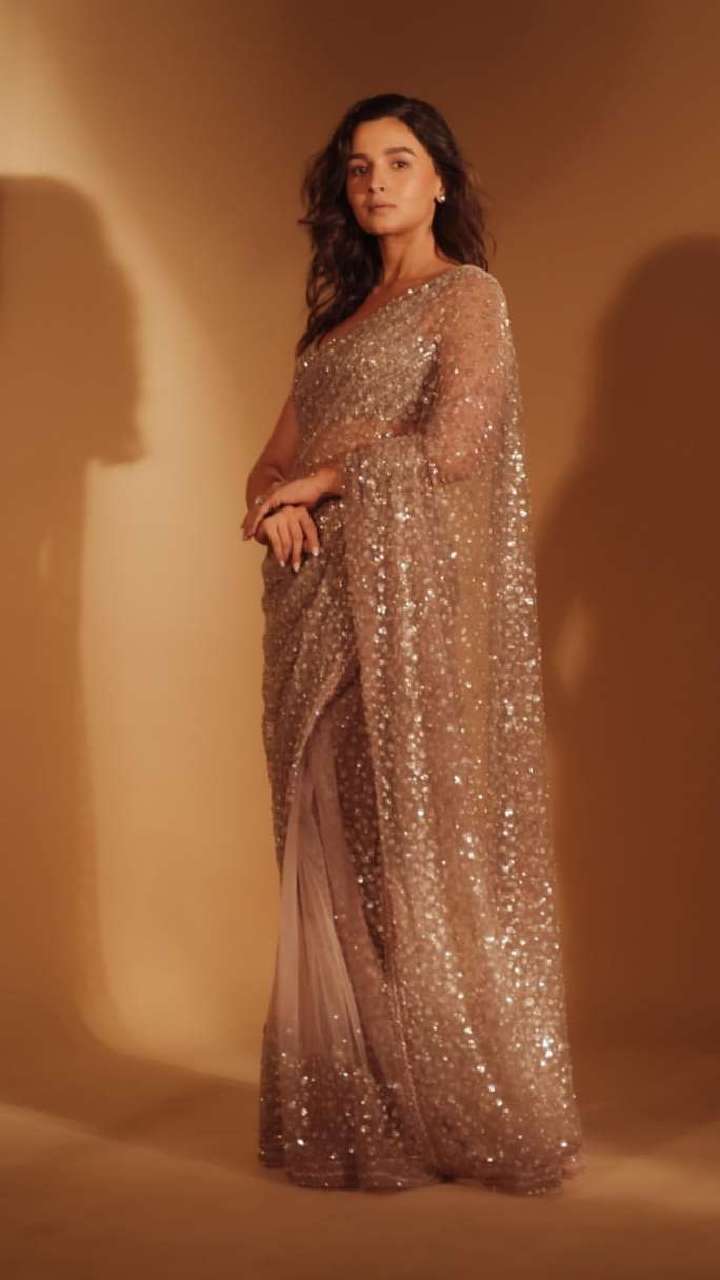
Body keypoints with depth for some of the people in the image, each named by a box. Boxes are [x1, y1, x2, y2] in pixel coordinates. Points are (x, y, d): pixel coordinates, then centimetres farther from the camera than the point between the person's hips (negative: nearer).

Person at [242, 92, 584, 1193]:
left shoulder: (468, 296, 1)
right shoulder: (339, 313, 22)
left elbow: (452, 442, -13)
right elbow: (279, 454, 17)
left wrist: (317, 479, -5)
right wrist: (274, 502, -7)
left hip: (416, 599, -7)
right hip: (325, 605, 7)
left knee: (418, 842, -6)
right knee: (331, 847, 4)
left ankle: (469, 1110, 4)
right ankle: (352, 1110, 10)